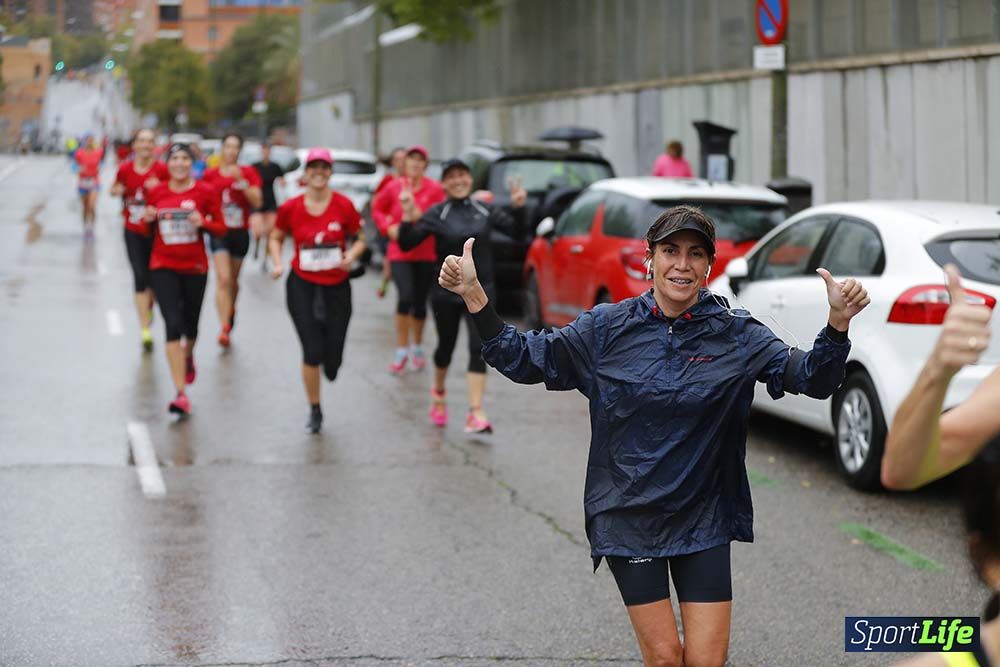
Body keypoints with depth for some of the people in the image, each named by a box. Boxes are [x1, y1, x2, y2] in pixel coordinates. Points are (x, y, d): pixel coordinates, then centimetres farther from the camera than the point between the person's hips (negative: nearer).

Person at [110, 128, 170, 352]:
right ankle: (145, 329, -8)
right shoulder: (125, 169, -2)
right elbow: (115, 189, 14)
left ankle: (149, 306, 44)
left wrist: (159, 188, -20)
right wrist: (117, 191, -8)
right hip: (133, 232, 0)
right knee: (140, 277, -8)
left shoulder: (161, 169, -7)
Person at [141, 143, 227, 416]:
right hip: (163, 267, 0)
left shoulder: (206, 192, -5)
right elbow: (148, 229, 13)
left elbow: (221, 228, 0)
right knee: (172, 324, -13)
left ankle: (188, 357, 54)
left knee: (190, 324, 16)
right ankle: (181, 394, -14)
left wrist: (203, 222, -19)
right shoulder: (155, 192, 1)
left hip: (195, 267, 0)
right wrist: (148, 219, -9)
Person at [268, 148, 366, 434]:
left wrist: (351, 255, -15)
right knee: (312, 352, -9)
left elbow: (359, 239, 5)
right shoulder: (291, 207, -4)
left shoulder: (344, 205, -7)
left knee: (332, 358, 0)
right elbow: (275, 238, 12)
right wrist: (277, 263, -5)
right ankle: (314, 411, 11)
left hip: (337, 286, 1)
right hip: (302, 285, -1)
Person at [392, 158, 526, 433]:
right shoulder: (437, 215, -5)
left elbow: (517, 232, 3)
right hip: (446, 292, -1)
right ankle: (438, 392, 45)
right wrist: (407, 219, -26)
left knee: (479, 349, -10)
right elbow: (406, 243, -10)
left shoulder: (486, 211, 1)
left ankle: (476, 413, -13)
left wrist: (518, 208, -13)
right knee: (446, 346, 15)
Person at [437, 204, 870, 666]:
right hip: (627, 519, 0)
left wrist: (838, 322, -30)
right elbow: (525, 359, -1)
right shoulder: (607, 328, -3)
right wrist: (473, 295, -13)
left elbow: (813, 378, -11)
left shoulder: (736, 335, -4)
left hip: (703, 520, 0)